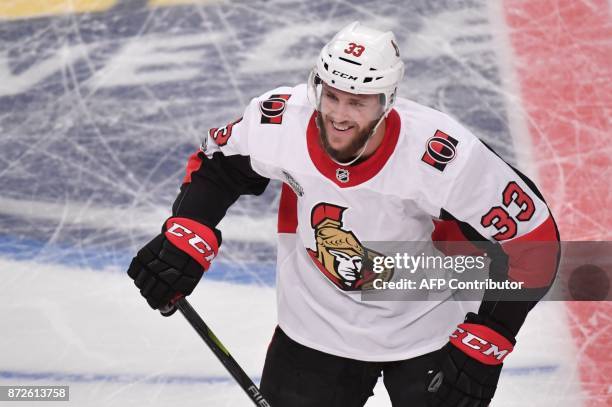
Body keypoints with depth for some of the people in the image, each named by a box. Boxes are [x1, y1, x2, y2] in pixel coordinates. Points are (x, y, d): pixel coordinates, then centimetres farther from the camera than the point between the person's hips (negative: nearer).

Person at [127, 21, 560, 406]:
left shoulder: (446, 157, -31)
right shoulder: (279, 120, -22)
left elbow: (532, 241, -22)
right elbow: (216, 162, 1)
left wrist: (481, 346, -21)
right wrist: (183, 239, -14)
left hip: (429, 328, -3)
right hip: (317, 325, 3)